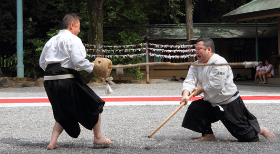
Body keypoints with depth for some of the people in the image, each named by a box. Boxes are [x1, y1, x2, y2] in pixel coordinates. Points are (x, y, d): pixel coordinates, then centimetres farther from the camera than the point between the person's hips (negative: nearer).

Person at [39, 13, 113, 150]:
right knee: (94, 105, 11)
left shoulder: (51, 41, 15)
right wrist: (92, 67, -3)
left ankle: (53, 141, 7)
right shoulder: (73, 40, -5)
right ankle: (98, 137, 19)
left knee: (63, 113, 22)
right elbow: (79, 61, -17)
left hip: (49, 80, 7)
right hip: (66, 80, -7)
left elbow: (42, 63, 17)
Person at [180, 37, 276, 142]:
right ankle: (208, 135, 3)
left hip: (230, 104, -7)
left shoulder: (219, 63, -24)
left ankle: (261, 130, 26)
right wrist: (185, 94, -28)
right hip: (212, 104, 7)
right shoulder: (196, 65, 3)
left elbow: (215, 85, -30)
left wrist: (200, 90, -16)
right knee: (194, 109, -13)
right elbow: (189, 81, -8)